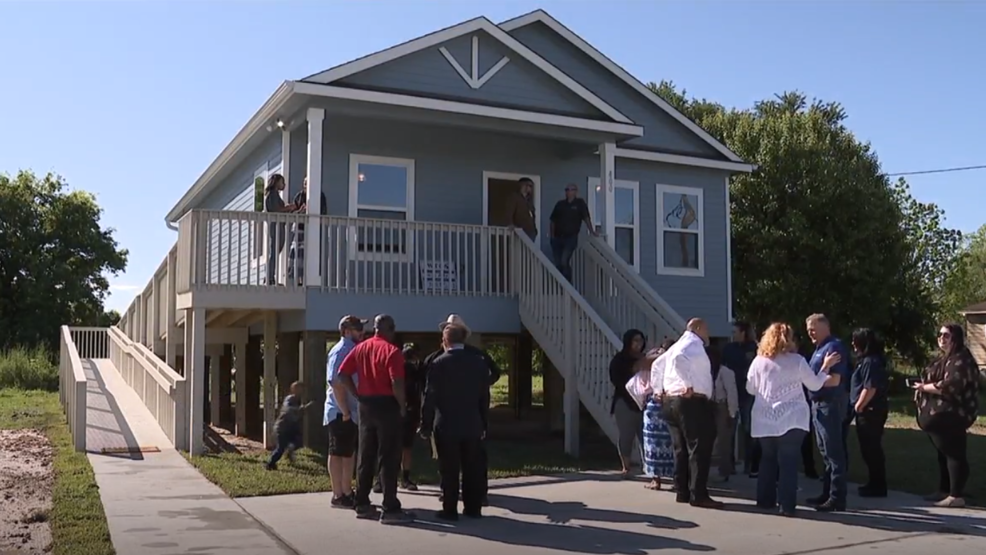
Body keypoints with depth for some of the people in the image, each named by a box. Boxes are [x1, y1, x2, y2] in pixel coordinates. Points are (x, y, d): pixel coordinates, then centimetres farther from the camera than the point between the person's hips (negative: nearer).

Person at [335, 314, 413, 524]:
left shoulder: (360, 348, 8)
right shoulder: (392, 351, -12)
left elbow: (343, 375, 4)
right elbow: (397, 384, -22)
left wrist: (359, 395, 7)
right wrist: (402, 406, -8)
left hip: (365, 405, 6)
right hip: (387, 406, -6)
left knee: (365, 456, 14)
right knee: (389, 459, -2)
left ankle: (362, 505, 19)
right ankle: (390, 509, -2)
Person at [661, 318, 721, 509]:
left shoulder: (677, 346, 21)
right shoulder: (694, 344, -9)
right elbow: (678, 359, -28)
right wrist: (689, 384, -25)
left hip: (672, 400, 10)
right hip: (692, 402, -10)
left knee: (681, 449, 13)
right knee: (699, 449, -6)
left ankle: (682, 492, 16)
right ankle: (698, 495, -7)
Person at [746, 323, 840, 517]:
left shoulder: (759, 361, 0)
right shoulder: (797, 361, -5)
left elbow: (750, 389, 8)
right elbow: (815, 385, 4)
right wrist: (826, 366, 15)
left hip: (765, 420, 3)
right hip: (791, 420, -3)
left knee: (768, 459, 15)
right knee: (788, 461, -1)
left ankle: (765, 500, 19)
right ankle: (787, 505, -5)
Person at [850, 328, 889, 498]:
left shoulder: (871, 361, -17)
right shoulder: (867, 360, 14)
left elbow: (870, 388, -24)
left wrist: (858, 406, -14)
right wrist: (858, 406, 16)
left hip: (870, 411, -10)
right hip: (869, 411, 10)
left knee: (871, 449, -3)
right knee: (870, 448, 16)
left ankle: (878, 486, 4)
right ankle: (875, 483, 23)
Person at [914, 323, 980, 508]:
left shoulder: (960, 360, -14)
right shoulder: (943, 358, 19)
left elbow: (950, 386, -27)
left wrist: (924, 387, -15)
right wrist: (923, 386, 8)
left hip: (952, 416, -11)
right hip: (940, 415, 11)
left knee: (955, 454, -8)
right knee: (944, 454, 16)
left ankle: (957, 496, -7)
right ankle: (944, 490, 25)